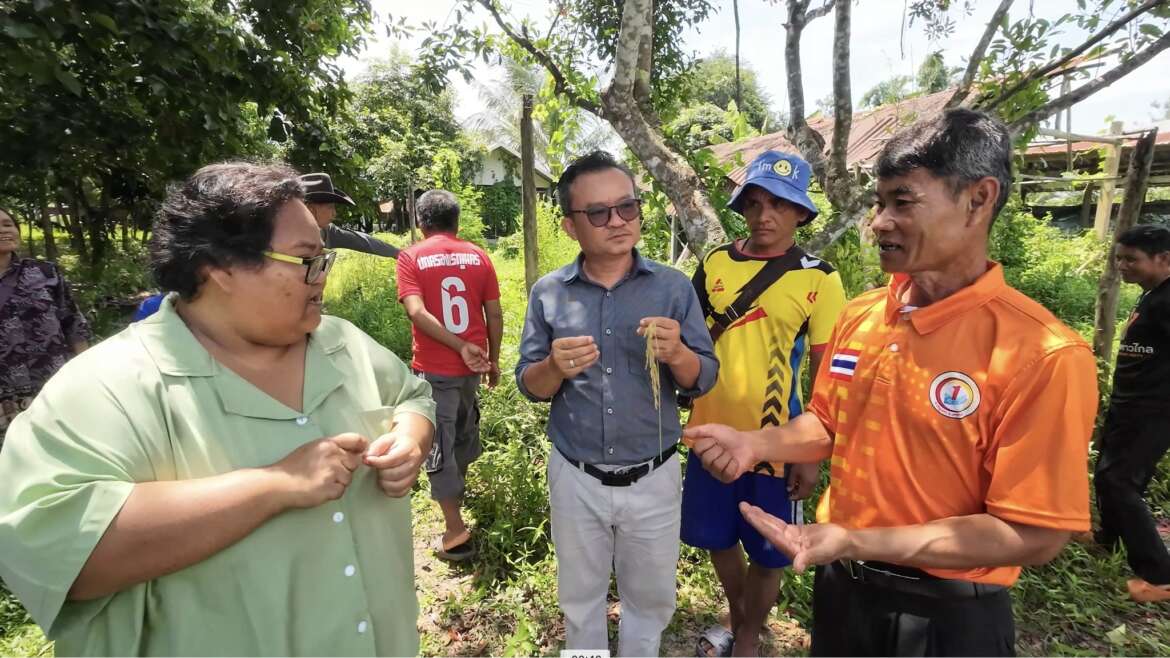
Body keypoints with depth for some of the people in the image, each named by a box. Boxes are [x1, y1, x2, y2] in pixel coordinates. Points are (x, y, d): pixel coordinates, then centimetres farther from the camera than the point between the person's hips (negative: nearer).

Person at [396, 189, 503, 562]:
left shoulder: (411, 257, -5)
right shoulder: (477, 256, 2)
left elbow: (416, 312, -19)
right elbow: (494, 314, 0)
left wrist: (462, 348, -18)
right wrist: (493, 359, 10)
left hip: (434, 367, -4)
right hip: (474, 363, 4)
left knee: (439, 443, 4)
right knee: (465, 425, 26)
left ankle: (456, 531, 5)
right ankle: (458, 482, 50)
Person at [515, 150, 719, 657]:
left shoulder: (674, 287, -8)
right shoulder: (548, 293, -6)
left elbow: (704, 380, -5)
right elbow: (529, 386, -2)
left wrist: (676, 354, -28)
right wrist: (556, 368, -25)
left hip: (653, 478, 0)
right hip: (575, 477, 1)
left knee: (650, 597, 21)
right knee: (580, 596, 23)